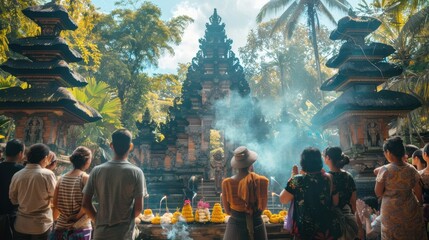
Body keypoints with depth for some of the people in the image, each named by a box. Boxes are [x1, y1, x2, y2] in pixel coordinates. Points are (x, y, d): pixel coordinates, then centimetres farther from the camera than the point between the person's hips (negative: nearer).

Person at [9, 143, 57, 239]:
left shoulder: (17, 175, -7)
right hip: (42, 225, -3)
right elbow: (54, 197, -6)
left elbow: (13, 200, 6)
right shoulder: (48, 174, -18)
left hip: (21, 225, 3)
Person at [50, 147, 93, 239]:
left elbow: (55, 203, 5)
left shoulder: (62, 178, 4)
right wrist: (77, 216, -5)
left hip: (61, 226, 5)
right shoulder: (85, 178, -12)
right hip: (80, 228, -5)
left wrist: (66, 214, 8)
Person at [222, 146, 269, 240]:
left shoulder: (226, 183, -13)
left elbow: (227, 210, -2)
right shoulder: (261, 181, -14)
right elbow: (262, 207, -4)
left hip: (235, 225, 0)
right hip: (256, 225, 0)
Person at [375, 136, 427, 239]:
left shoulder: (385, 170, -18)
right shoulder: (411, 169, -6)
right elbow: (418, 191, 7)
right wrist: (420, 202, 25)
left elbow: (378, 193, -11)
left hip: (391, 212, -3)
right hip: (410, 210, 3)